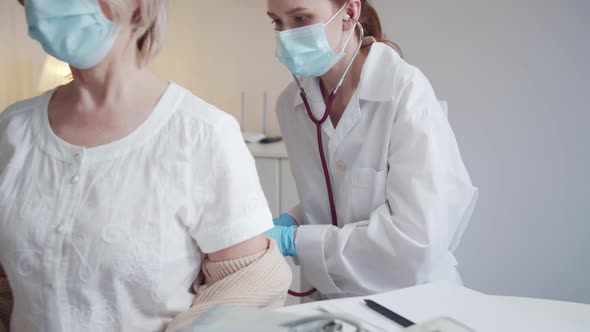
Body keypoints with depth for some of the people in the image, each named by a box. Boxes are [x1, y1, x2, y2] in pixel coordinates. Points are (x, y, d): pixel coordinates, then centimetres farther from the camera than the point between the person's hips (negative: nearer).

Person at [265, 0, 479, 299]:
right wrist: (291, 221, -3)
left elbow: (418, 240, -22)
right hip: (328, 299, 5)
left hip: (411, 299, -4)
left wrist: (293, 240, -19)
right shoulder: (291, 103, 0)